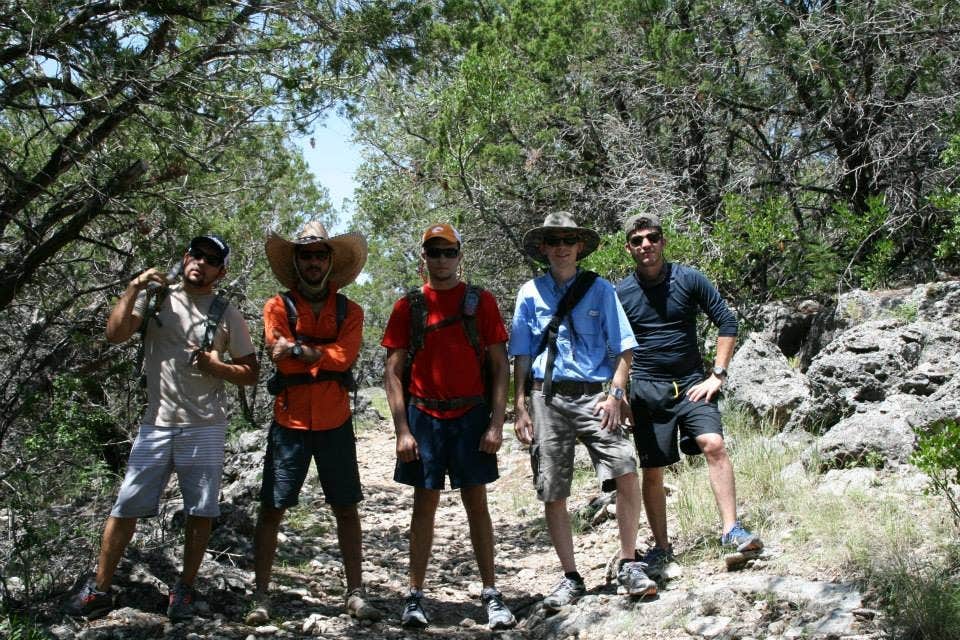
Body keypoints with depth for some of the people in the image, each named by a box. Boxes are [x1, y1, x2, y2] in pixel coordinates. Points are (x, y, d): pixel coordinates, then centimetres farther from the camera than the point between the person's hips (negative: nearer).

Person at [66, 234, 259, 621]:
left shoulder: (226, 314, 3)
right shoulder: (155, 296, 6)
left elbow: (250, 373, 5)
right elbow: (115, 334, -6)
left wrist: (217, 366, -12)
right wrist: (133, 289, -13)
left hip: (205, 427, 0)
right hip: (157, 424, 0)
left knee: (201, 511, 3)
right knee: (126, 507, 2)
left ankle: (184, 589, 19)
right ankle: (99, 589, 13)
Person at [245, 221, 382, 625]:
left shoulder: (349, 312, 5)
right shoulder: (278, 307, 1)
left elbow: (344, 356, -13)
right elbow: (281, 358, -13)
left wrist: (298, 350, -16)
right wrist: (323, 354, -15)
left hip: (335, 424, 1)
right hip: (289, 423, -1)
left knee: (346, 510, 7)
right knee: (271, 510, 2)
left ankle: (355, 595, 16)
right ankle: (261, 596, 12)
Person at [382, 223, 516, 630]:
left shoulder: (481, 301, 3)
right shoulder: (408, 306, 4)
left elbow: (500, 366, 1)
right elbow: (393, 372, 2)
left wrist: (496, 424, -7)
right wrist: (402, 430, -6)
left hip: (471, 415, 0)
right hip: (424, 416, 1)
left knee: (477, 503, 4)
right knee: (424, 504, 5)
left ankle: (491, 595, 11)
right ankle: (415, 597, 12)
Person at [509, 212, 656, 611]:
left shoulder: (600, 289, 7)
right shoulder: (530, 293, 10)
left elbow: (623, 348, 5)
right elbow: (522, 356, 11)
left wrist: (615, 394, -8)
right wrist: (520, 407, 5)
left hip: (592, 395, -1)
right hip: (546, 398, 1)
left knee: (626, 473, -15)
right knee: (552, 493, 2)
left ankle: (628, 567, 2)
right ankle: (570, 578, 15)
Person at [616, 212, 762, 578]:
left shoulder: (688, 280, -3)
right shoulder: (620, 293, 0)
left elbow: (727, 323, -1)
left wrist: (717, 375, -6)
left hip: (691, 382, 0)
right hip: (647, 389, 1)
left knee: (713, 444, -22)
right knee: (652, 472, 3)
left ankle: (731, 530, -12)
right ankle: (661, 548, 18)